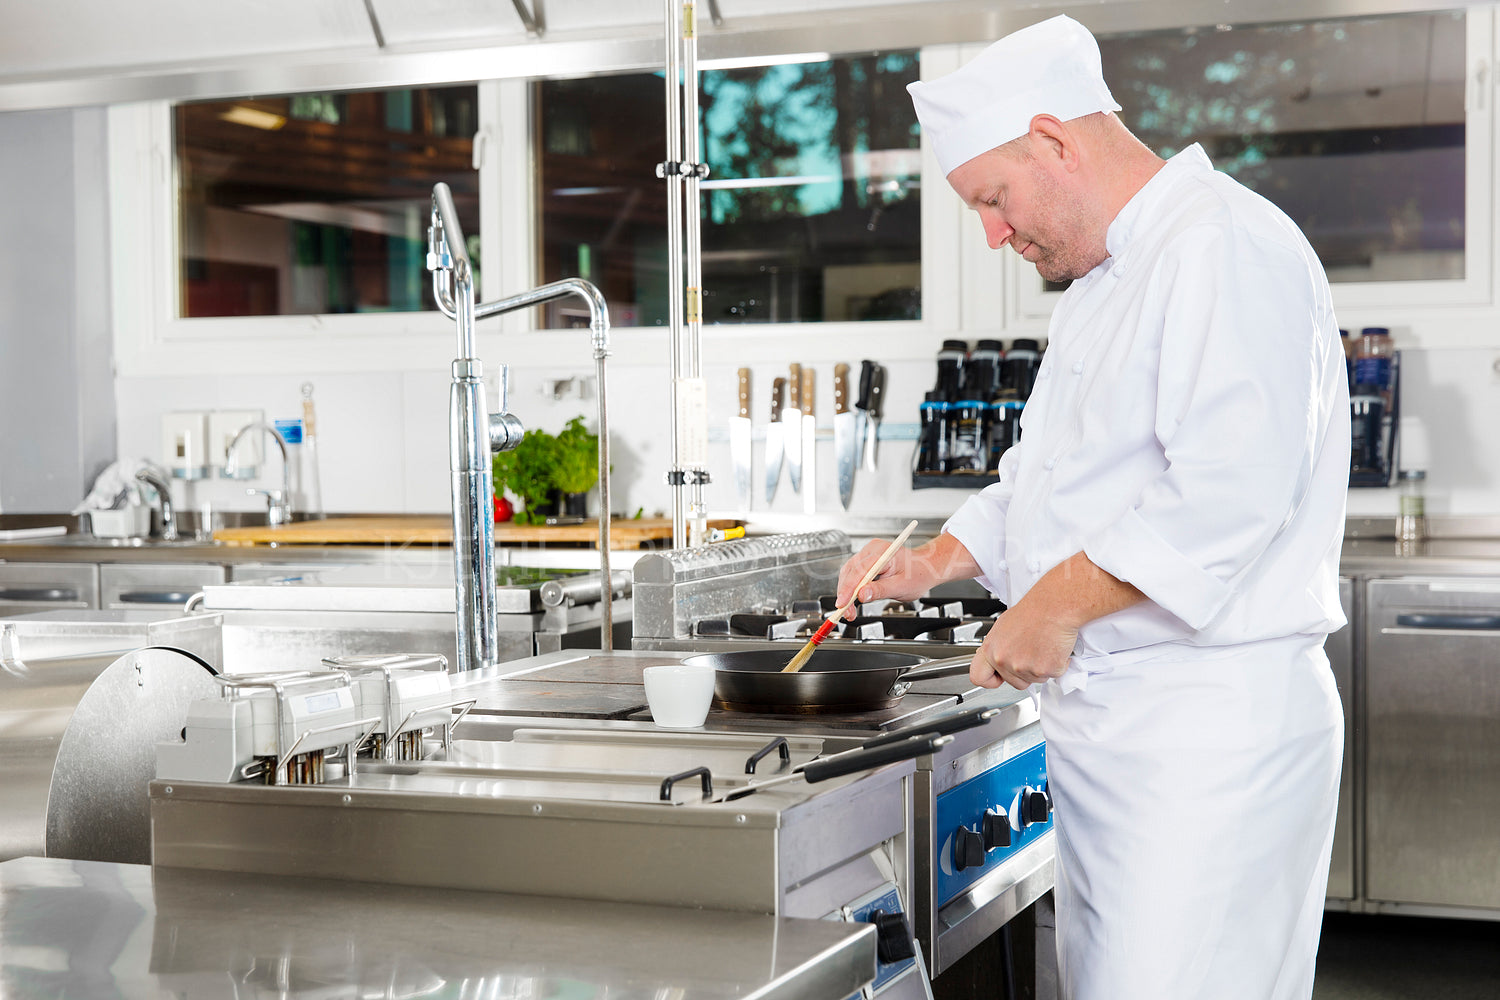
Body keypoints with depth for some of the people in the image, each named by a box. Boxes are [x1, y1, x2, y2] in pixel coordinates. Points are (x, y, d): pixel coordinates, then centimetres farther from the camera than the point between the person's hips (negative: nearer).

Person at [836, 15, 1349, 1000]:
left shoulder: (1225, 246, -14)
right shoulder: (1108, 282, 20)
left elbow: (1232, 488, -25)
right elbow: (1048, 482, 29)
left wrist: (1060, 603, -20)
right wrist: (936, 563, 15)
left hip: (1209, 719, -10)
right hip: (1099, 717, 10)